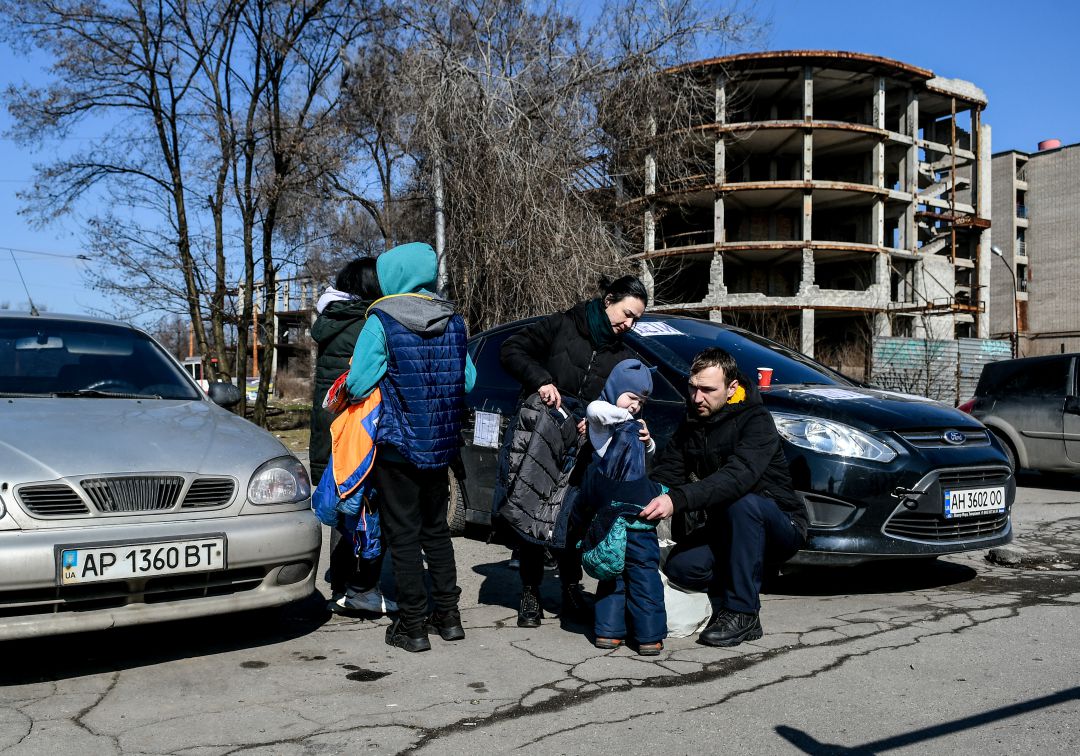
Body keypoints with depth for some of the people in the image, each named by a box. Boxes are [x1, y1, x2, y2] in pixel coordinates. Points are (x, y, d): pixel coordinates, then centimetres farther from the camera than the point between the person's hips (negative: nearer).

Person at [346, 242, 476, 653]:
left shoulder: (382, 321, -13)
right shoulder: (453, 321, 4)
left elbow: (357, 384, -14)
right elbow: (469, 381, 9)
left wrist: (388, 378, 6)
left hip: (396, 445, -5)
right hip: (440, 446, 6)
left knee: (403, 534, 3)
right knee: (436, 529, 18)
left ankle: (413, 625, 7)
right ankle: (447, 615, 22)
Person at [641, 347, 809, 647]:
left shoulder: (756, 421, -19)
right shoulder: (690, 426, 4)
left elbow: (738, 476, -37)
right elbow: (664, 475, -3)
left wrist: (677, 499, -48)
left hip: (781, 527, -5)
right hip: (724, 530, 5)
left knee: (742, 502, -37)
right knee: (680, 567, -22)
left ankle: (743, 613, -26)